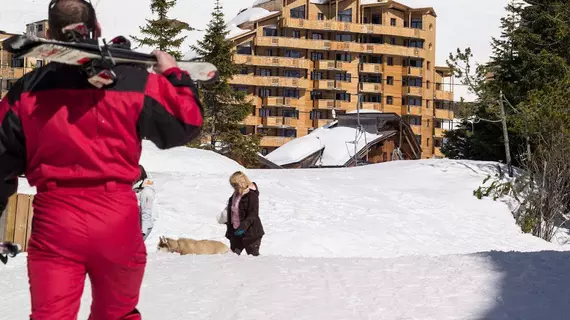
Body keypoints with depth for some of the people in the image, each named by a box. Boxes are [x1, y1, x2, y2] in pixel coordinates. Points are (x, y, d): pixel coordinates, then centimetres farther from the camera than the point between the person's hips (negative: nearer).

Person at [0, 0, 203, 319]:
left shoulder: (27, 90, 2)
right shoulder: (136, 83, -4)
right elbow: (186, 124, 6)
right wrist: (174, 75, 22)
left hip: (53, 220, 0)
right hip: (117, 219, 1)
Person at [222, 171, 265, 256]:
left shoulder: (252, 195, -16)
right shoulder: (235, 195, 11)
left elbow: (253, 215, -22)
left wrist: (243, 226, -32)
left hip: (250, 232, -8)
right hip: (236, 232, 8)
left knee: (253, 255, -1)